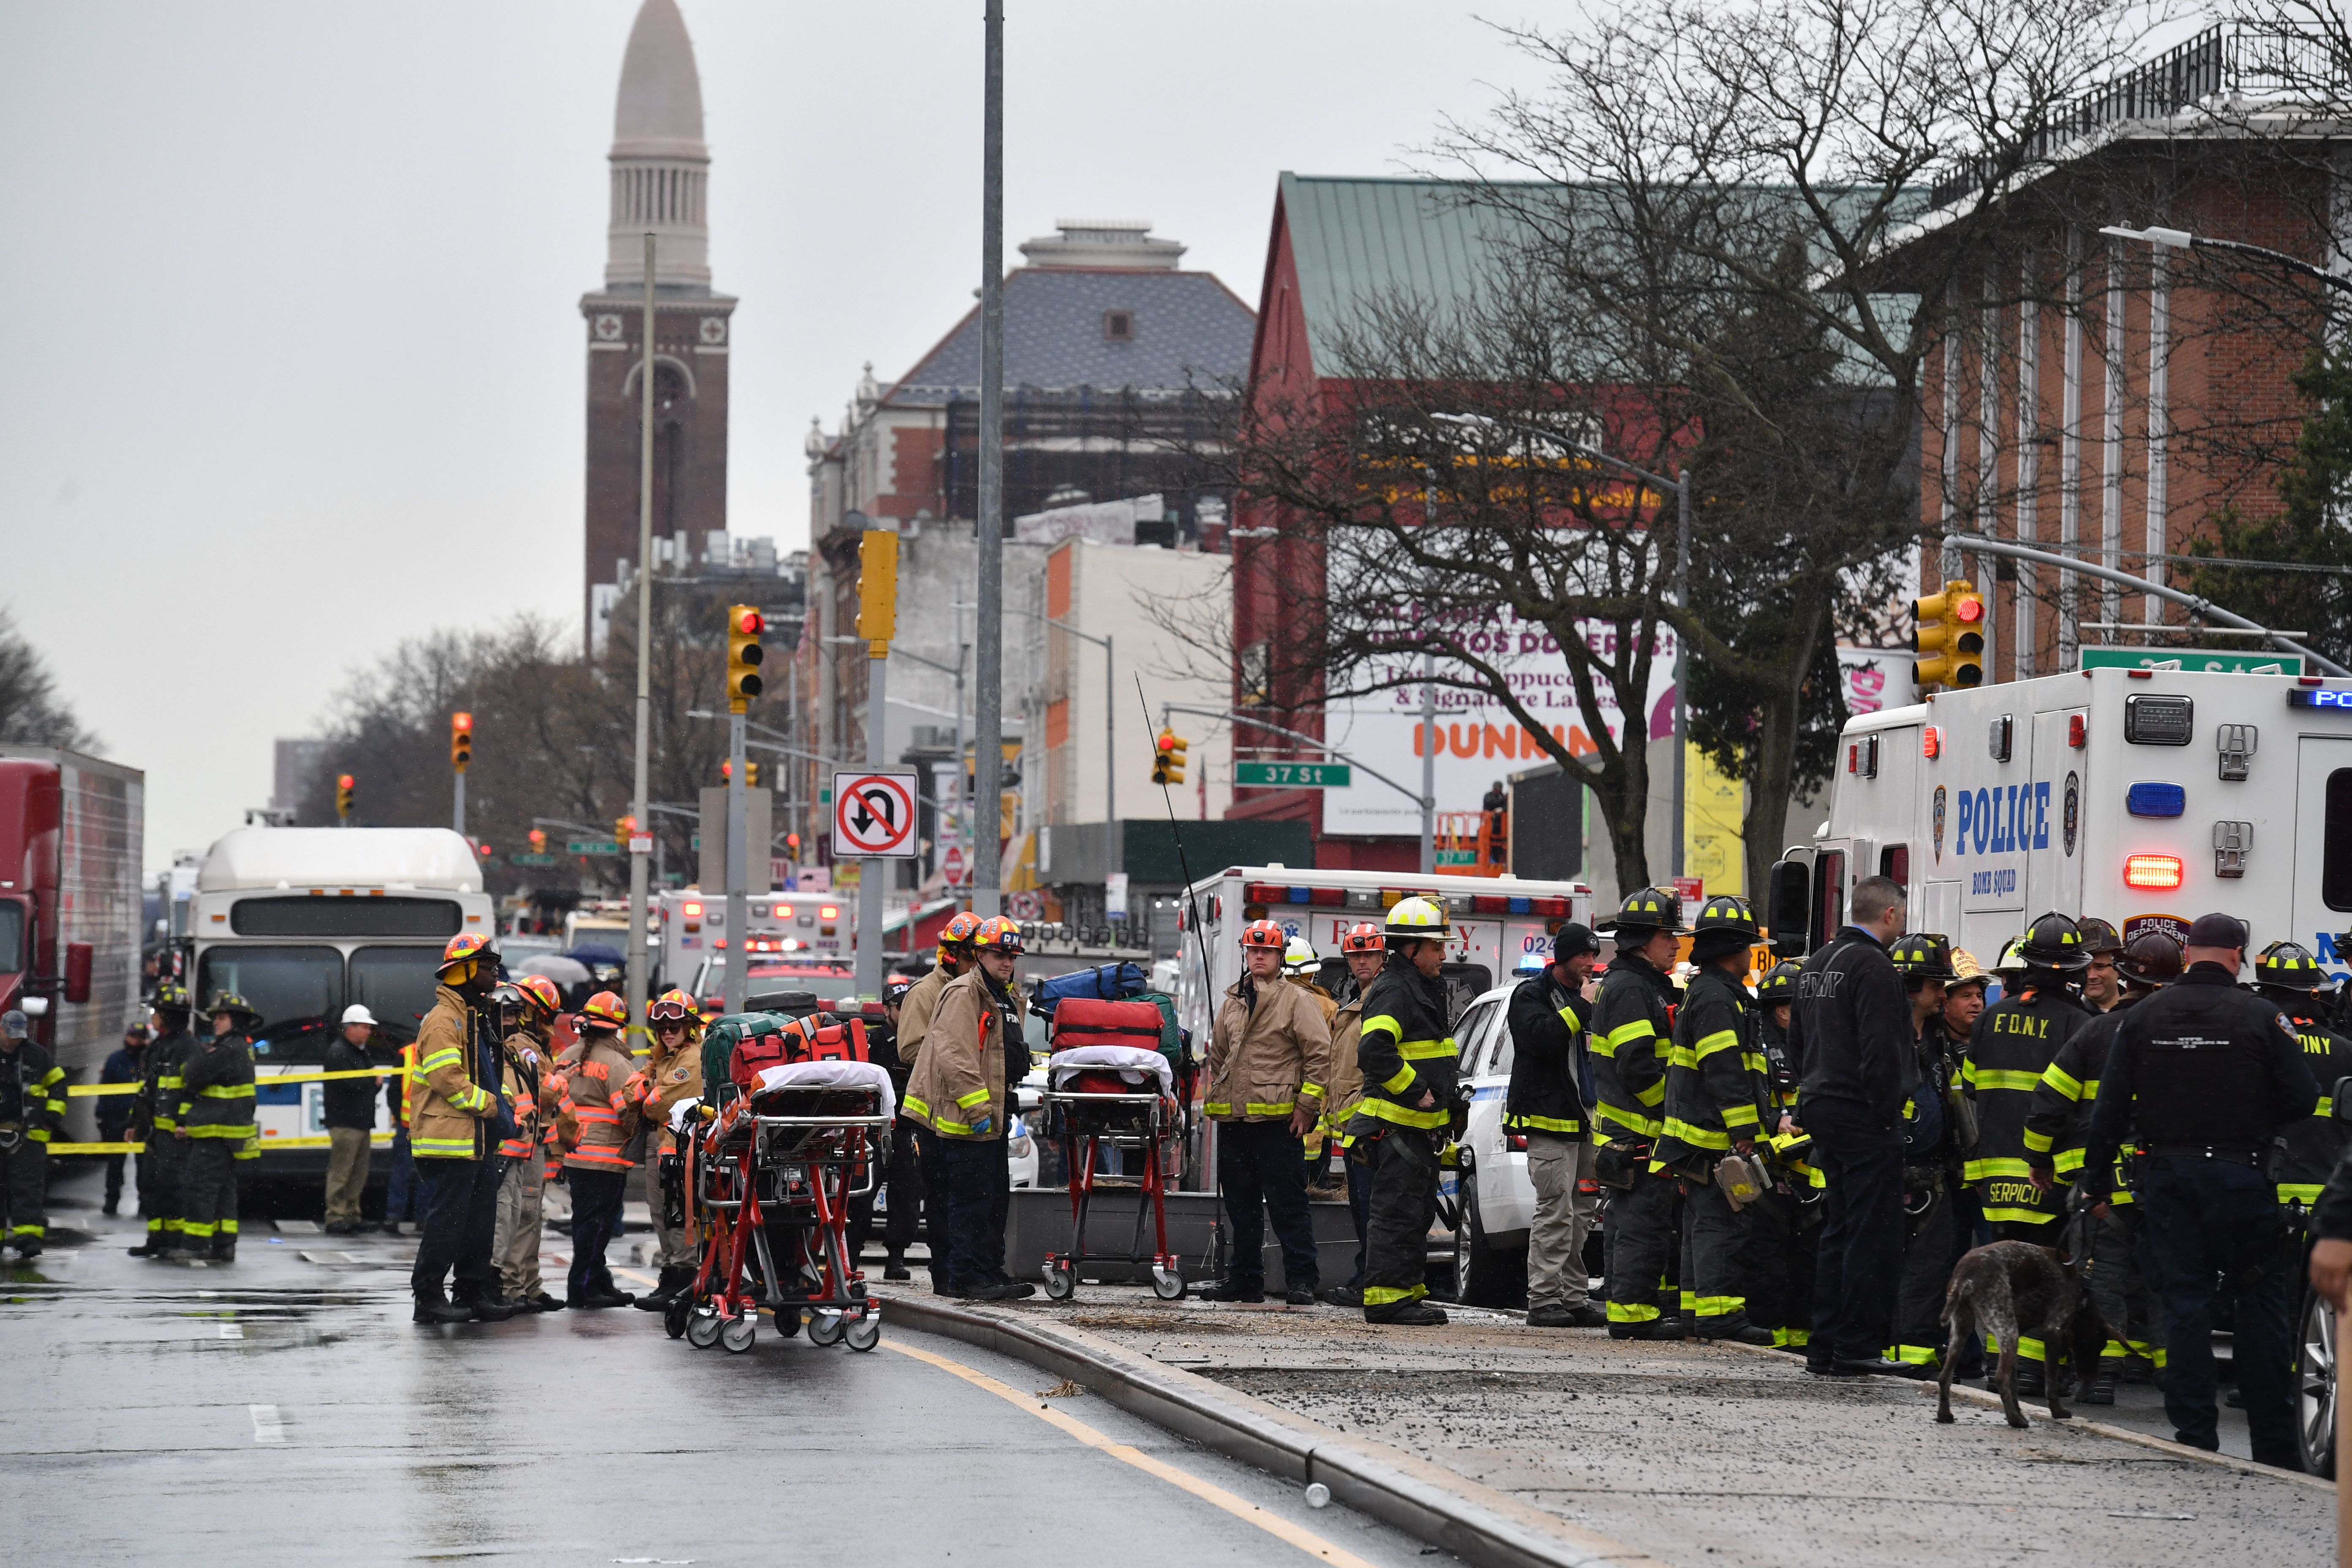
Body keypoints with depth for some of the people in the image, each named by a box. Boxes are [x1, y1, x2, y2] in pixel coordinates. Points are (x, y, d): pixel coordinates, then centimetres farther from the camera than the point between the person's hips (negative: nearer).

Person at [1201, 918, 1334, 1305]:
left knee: (1287, 1205, -6)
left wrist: (1307, 1106, -10)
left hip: (1277, 1119, -6)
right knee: (1240, 1205, 11)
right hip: (1233, 1120, 6)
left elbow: (1319, 1055, -6)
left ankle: (1301, 1281, -4)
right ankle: (1244, 1278, 19)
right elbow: (1217, 1056, 27)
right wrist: (1215, 1099, 19)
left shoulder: (1297, 1000, -2)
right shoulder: (1232, 1003, 17)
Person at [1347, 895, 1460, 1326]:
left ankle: (1409, 1293, 21)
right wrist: (1416, 1091, -24)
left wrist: (1449, 1102, 22)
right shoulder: (1394, 992, -14)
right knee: (1397, 1211, -9)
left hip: (1420, 1125, 11)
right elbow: (1373, 1052, -29)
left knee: (1418, 1211, 15)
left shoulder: (1424, 991, 20)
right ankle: (1386, 1297, -8)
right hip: (1397, 1124, -11)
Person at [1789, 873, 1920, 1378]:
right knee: (1873, 1230, -7)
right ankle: (1857, 1347, -8)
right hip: (1862, 1113, -10)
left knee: (1839, 1228, 14)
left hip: (1821, 1108, 10)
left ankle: (1827, 1345, 14)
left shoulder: (1816, 965, 15)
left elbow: (1797, 1043, 21)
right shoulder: (1874, 967, -14)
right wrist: (1888, 1114, -17)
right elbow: (1879, 1051, -20)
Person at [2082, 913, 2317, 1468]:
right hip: (2240, 1173, -3)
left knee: (2184, 1302, 6)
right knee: (2260, 1302, 5)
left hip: (2166, 1174, 3)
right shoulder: (2262, 1018, -5)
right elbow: (2302, 1100, -7)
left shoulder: (2142, 1018, 4)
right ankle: (2275, 1444, 5)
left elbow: (2110, 1109, 4)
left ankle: (2193, 1433, 5)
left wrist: (2098, 1183, 9)